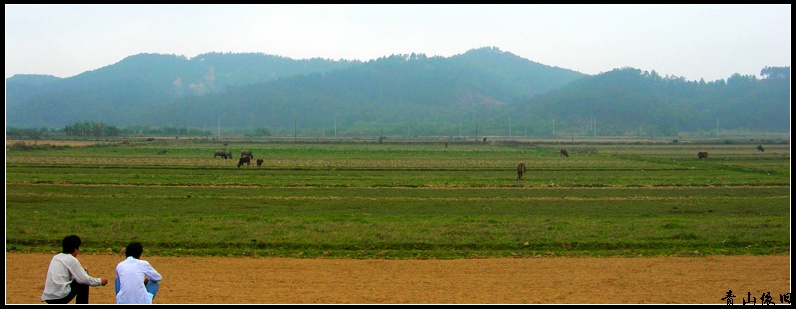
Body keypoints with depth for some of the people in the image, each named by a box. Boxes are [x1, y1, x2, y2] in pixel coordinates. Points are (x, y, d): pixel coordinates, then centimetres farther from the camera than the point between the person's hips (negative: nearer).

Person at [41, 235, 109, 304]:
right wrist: (100, 281, 8)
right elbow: (84, 279, -7)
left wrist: (81, 271, 24)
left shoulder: (56, 257, 17)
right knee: (83, 284, 10)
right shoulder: (72, 260, -4)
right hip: (60, 297, -7)